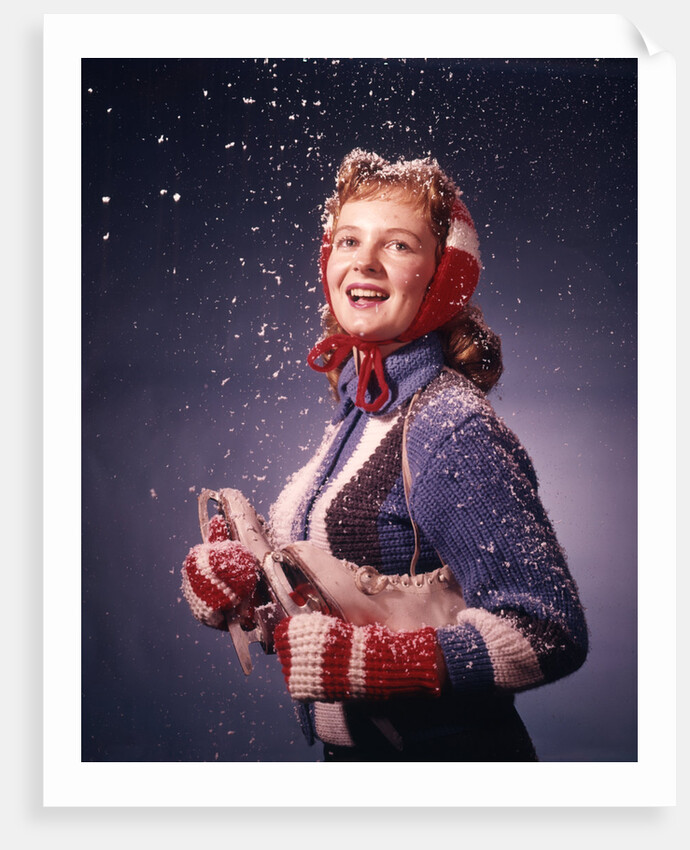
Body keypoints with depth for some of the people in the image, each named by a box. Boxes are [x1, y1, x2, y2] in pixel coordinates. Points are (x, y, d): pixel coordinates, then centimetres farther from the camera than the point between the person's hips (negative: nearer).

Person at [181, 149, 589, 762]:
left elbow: (550, 633, -27)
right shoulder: (360, 411, -1)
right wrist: (249, 576, -8)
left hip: (444, 751, -7)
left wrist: (352, 657, -29)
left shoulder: (453, 429, -24)